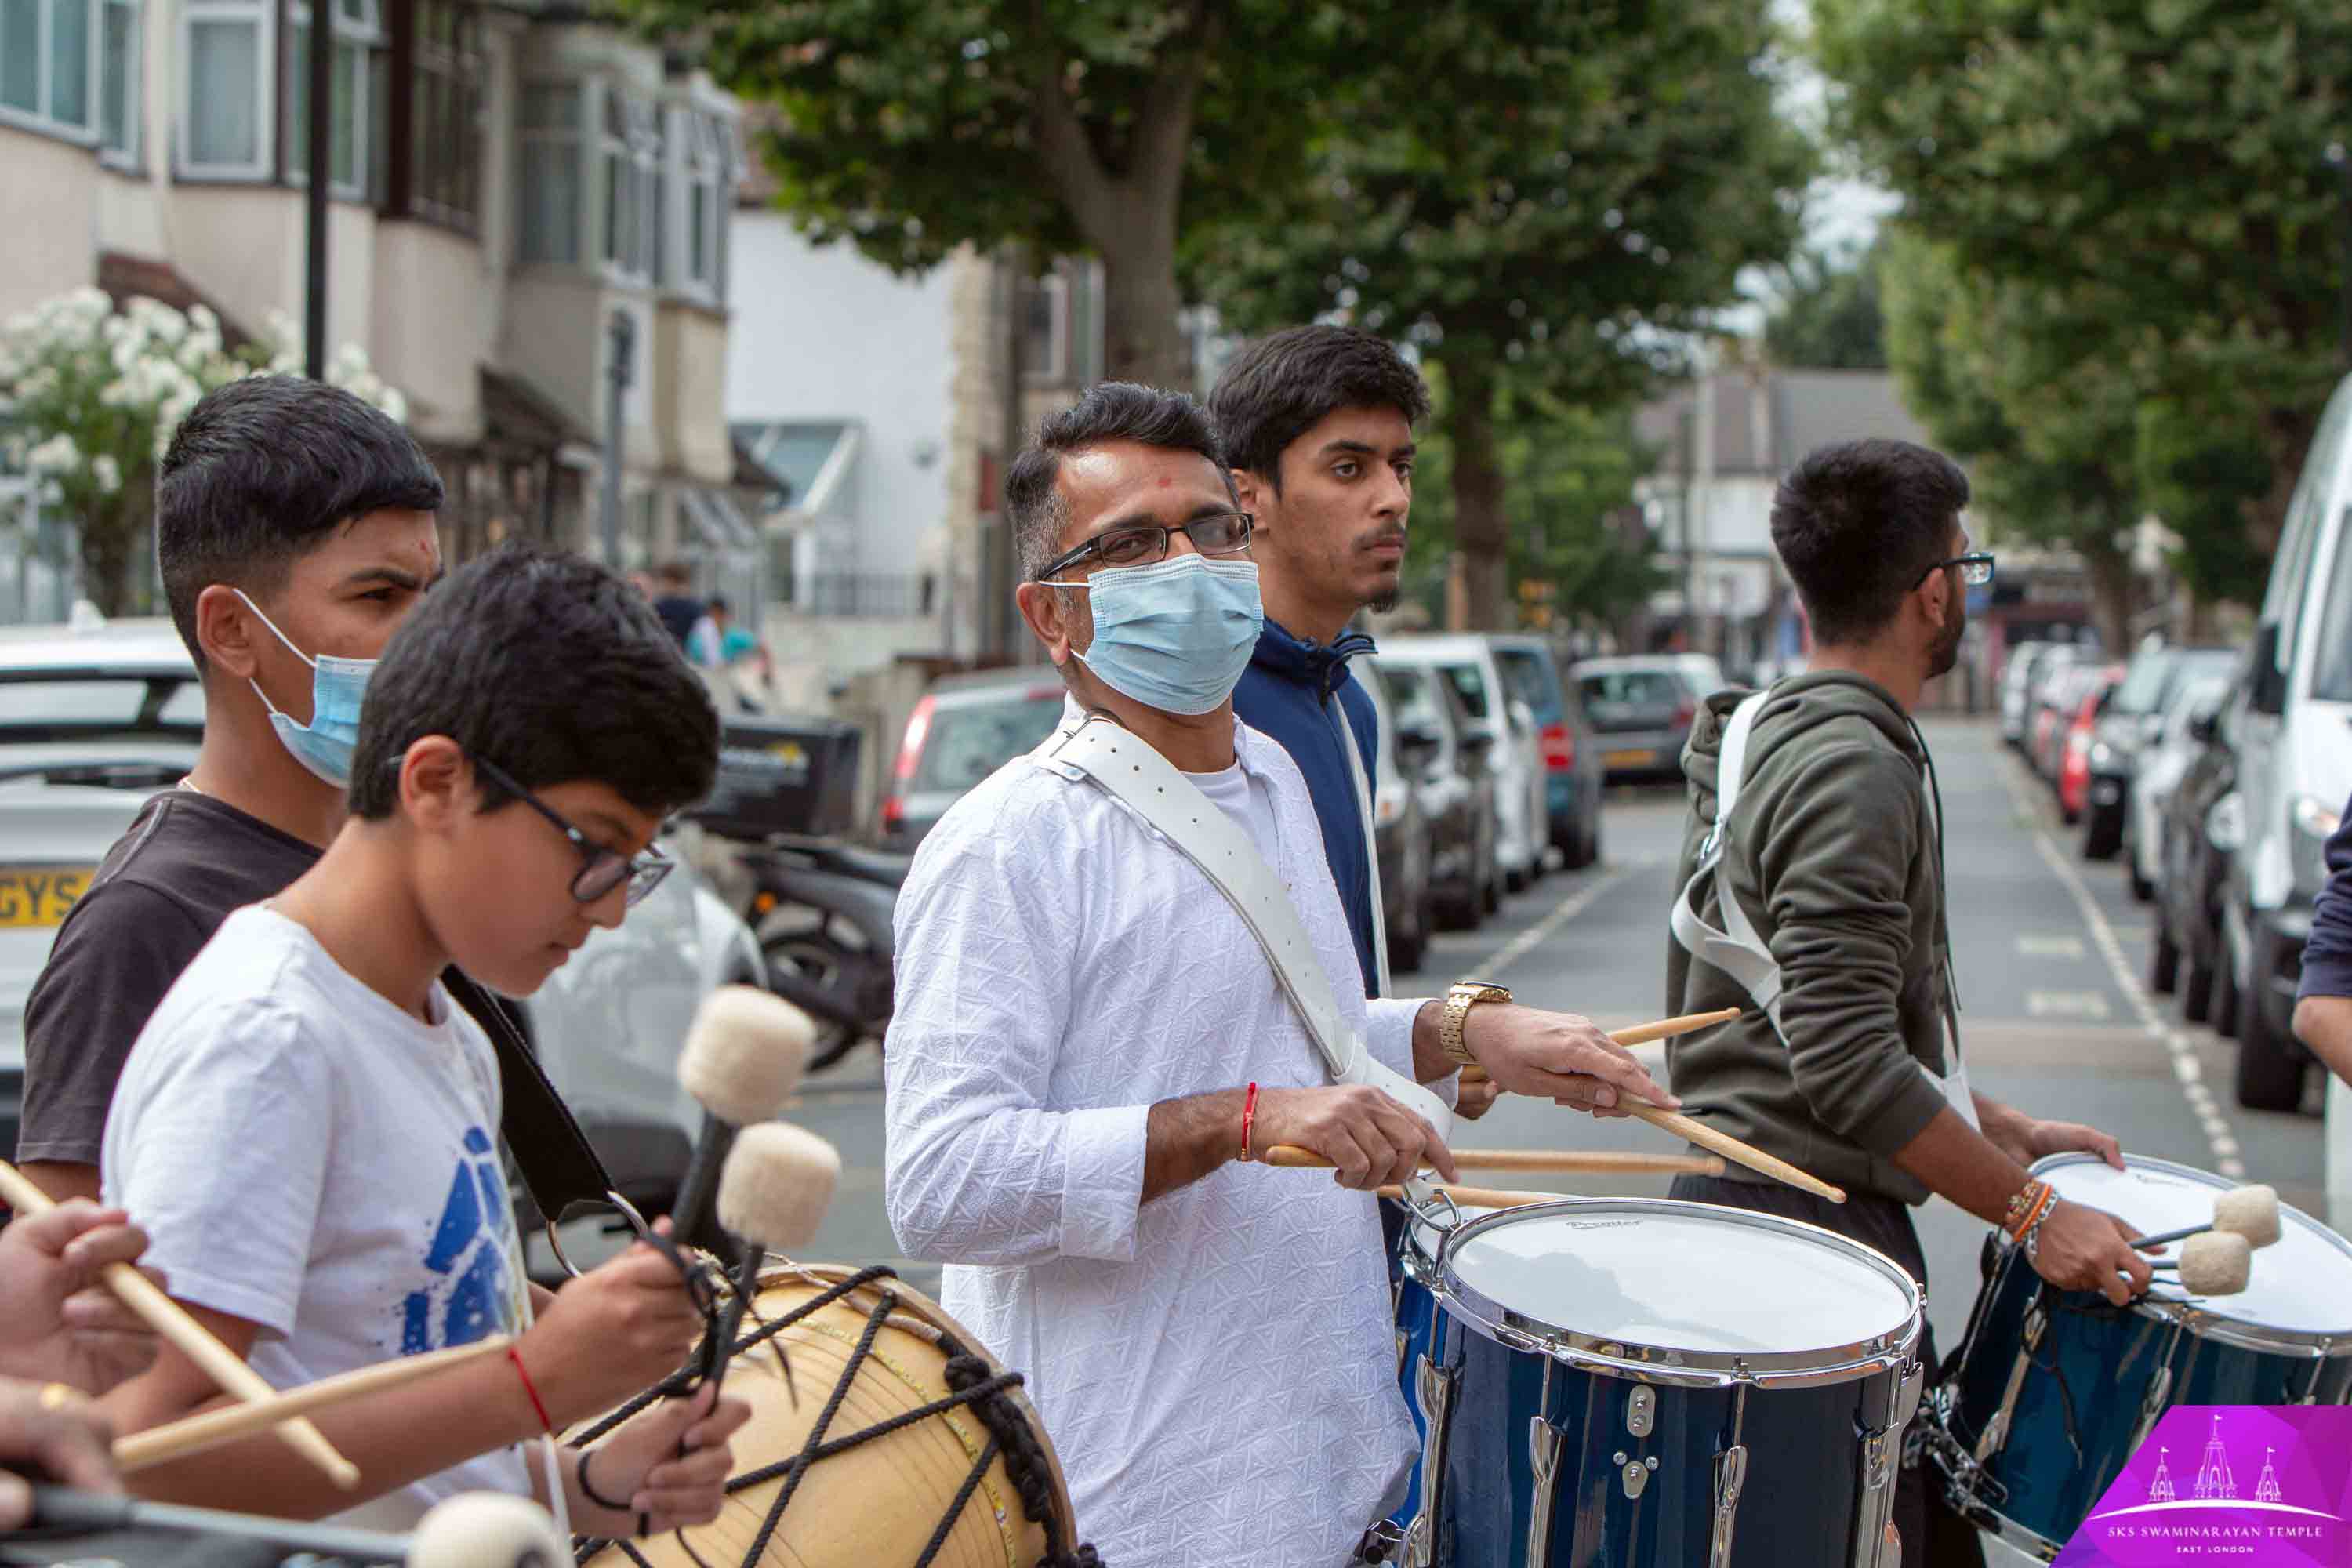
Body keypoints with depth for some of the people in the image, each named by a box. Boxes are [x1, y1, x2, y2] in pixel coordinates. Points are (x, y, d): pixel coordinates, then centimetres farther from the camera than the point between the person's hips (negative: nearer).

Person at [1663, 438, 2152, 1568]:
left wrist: (1998, 1128, 23)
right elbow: (1847, 1066, -24)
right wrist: (2029, 1208, -18)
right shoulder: (1856, 767, -16)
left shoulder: (1775, 740, 16)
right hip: (1808, 1227, -10)